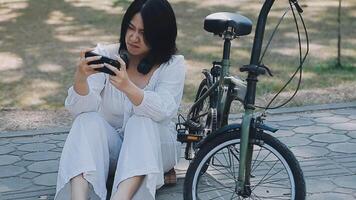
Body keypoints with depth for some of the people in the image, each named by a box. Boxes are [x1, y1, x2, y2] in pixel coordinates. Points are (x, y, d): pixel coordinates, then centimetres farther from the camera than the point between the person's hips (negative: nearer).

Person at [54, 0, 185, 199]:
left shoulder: (173, 65, -9)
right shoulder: (106, 55, -6)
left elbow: (163, 111, -28)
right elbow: (79, 109, -16)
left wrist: (127, 87, -45)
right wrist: (81, 77, -37)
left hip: (154, 147, -1)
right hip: (110, 146, 2)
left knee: (142, 122, -32)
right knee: (88, 121, -28)